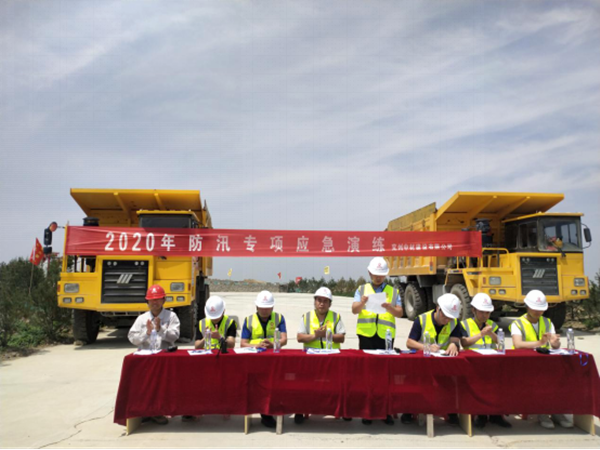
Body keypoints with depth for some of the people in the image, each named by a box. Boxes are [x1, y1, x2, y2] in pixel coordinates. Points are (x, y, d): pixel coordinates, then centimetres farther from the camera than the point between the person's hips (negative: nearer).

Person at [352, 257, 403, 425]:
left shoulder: (393, 291, 14)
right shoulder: (362, 289, 12)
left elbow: (400, 313, 4)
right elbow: (354, 310, 0)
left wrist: (389, 307, -16)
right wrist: (362, 303, -22)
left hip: (386, 336, 0)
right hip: (366, 335, 0)